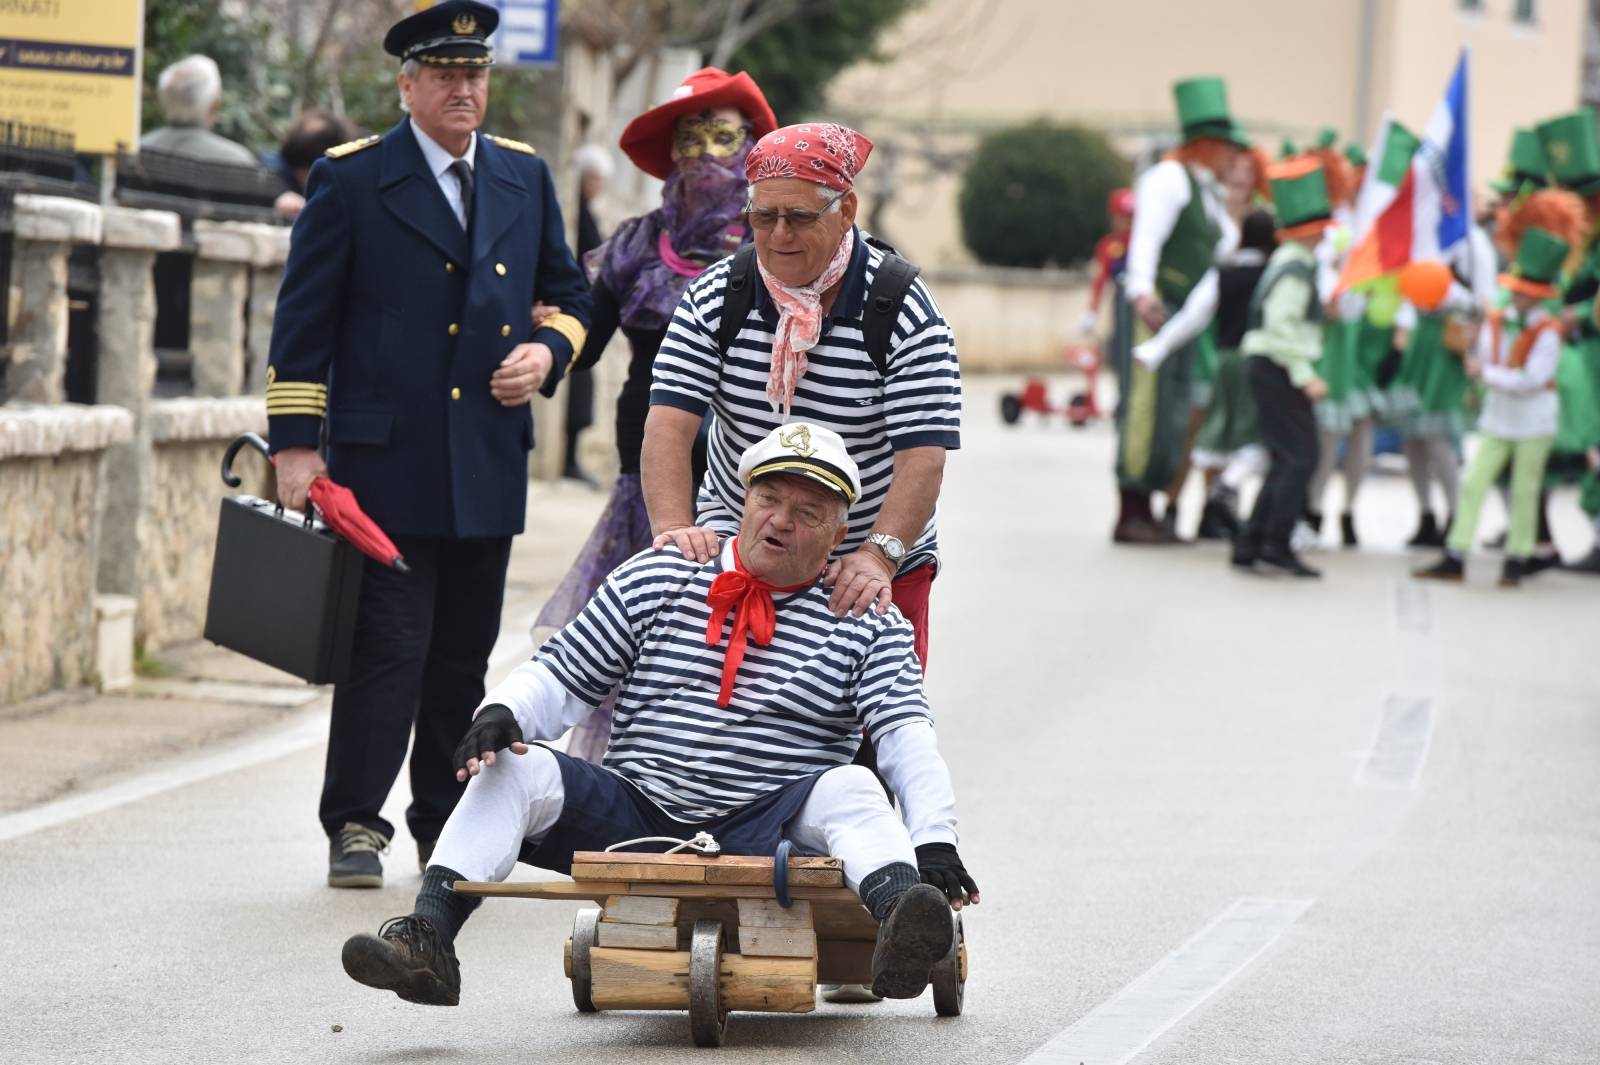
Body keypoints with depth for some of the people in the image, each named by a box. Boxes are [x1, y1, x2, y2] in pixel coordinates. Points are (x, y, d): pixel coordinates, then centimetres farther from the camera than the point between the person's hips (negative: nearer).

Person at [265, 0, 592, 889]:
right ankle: (356, 826, -2)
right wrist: (296, 443, -7)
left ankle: (447, 827, 18)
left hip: (491, 461, 4)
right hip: (386, 458, -4)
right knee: (388, 646, -8)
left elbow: (570, 292, 22)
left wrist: (548, 349, 0)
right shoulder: (350, 180, -1)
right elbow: (304, 319, -2)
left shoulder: (525, 177, 12)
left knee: (465, 652, 9)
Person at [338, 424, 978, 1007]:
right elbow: (561, 678, 12)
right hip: (632, 816, 2)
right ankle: (426, 943, -31)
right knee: (515, 768, -19)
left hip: (764, 837, -2)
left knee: (849, 789, -31)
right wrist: (503, 712, -11)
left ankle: (899, 933, -60)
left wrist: (933, 839, -25)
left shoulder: (865, 622, 6)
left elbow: (907, 734, -7)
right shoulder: (656, 580, 11)